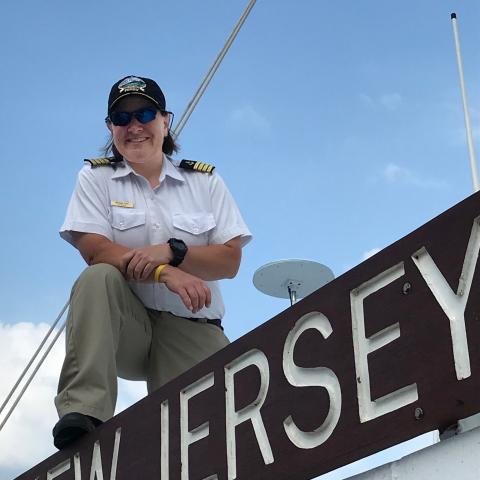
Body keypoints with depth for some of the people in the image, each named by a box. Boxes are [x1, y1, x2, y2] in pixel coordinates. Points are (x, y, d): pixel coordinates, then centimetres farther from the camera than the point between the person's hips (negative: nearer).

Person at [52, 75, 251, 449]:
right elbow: (95, 250, -8)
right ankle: (83, 411, -35)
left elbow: (230, 260, 1)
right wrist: (166, 274, -21)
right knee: (98, 278, -32)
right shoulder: (96, 177, 8)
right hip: (124, 325, 0)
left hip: (193, 331, 0)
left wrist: (171, 252, -17)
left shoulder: (205, 180, 11)